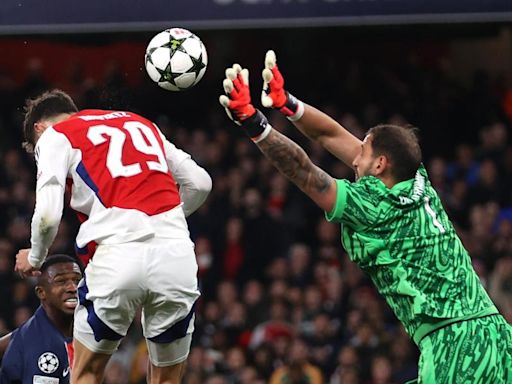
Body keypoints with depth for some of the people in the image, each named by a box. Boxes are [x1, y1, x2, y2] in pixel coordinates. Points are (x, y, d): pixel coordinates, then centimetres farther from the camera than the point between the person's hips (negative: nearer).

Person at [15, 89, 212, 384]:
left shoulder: (54, 136, 13)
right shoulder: (141, 123, 28)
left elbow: (48, 215, 0)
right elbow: (200, 183, 23)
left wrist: (35, 258, 20)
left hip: (120, 252, -4)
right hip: (176, 253, 4)